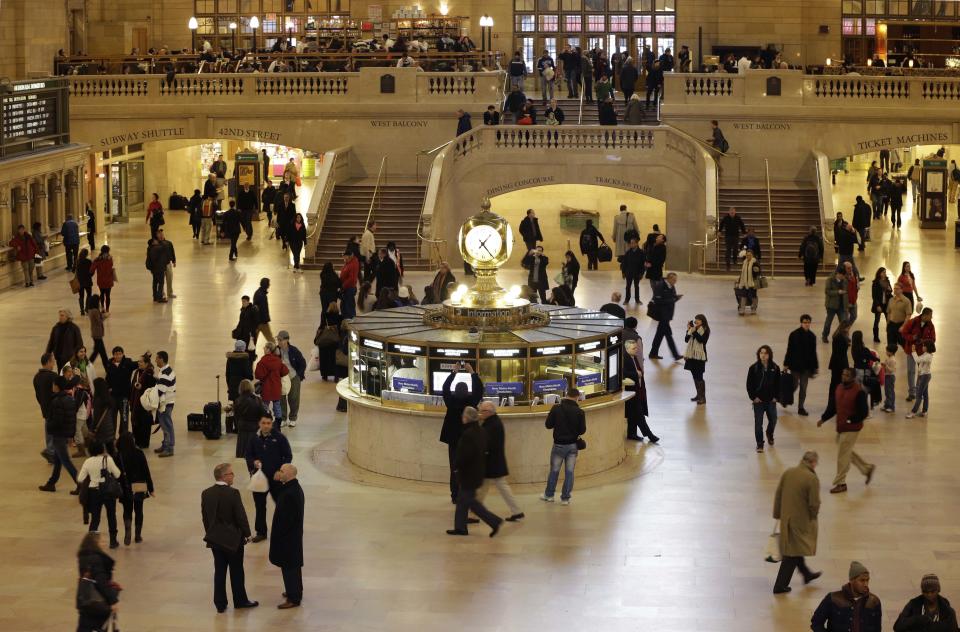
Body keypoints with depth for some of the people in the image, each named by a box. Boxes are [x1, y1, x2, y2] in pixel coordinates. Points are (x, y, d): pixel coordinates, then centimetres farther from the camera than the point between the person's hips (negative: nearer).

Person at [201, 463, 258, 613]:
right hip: (233, 539, -5)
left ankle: (220, 604, 14)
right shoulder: (232, 493, -19)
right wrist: (246, 533, -2)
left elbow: (205, 516, 5)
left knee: (219, 570, 11)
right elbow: (240, 516, -15)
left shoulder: (206, 494, -2)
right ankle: (240, 601, 22)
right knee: (236, 571, 10)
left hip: (215, 539, 5)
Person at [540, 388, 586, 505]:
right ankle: (565, 498, 10)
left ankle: (549, 495, 26)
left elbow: (548, 425, -5)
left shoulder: (556, 408, -10)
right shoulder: (579, 412, -10)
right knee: (569, 472, 7)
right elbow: (583, 430, -6)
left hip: (559, 444, 0)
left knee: (554, 470, 13)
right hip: (573, 445, 0)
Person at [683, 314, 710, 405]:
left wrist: (694, 331, -28)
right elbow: (686, 340, 5)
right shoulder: (692, 329, 7)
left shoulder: (705, 330, -9)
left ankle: (703, 397, -1)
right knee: (695, 376, 13)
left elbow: (701, 340, -23)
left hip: (700, 356, -6)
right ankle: (698, 395, 24)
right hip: (691, 355, 6)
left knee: (699, 377, -6)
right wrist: (688, 331, -8)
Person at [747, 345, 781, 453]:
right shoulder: (753, 368, -8)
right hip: (758, 400, -2)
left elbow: (778, 384, 5)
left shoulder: (775, 368, -4)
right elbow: (749, 384, -3)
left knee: (773, 420, 10)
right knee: (758, 422, 2)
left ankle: (769, 434, 42)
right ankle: (759, 444, 14)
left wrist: (776, 396, -2)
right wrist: (753, 397, -8)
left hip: (771, 400, 2)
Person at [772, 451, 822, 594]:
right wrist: (813, 516, 3)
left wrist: (777, 514, 15)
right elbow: (814, 503, -17)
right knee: (792, 554, 4)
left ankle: (807, 574, 44)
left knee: (794, 549, 24)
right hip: (801, 520, -7)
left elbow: (778, 495, 5)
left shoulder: (787, 473, -2)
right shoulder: (812, 479, -20)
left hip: (786, 517, 7)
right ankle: (780, 586, 7)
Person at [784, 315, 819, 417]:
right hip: (795, 365, -3)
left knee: (803, 388, 6)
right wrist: (786, 364, -7)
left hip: (806, 366, 3)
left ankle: (801, 407, 13)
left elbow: (813, 353, 9)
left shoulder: (812, 336, 2)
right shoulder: (794, 335, -9)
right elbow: (789, 350, -6)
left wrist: (815, 366, 10)